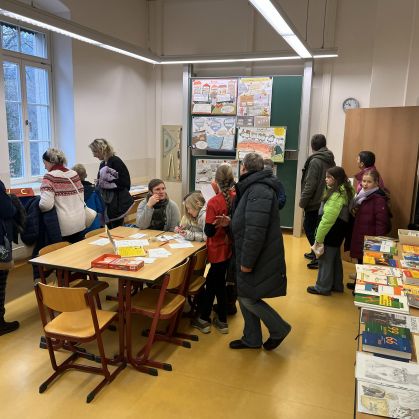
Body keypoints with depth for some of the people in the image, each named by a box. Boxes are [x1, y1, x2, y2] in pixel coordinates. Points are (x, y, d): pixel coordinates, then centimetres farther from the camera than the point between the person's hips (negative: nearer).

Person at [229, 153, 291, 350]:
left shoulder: (259, 191, -22)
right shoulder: (252, 188, 13)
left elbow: (255, 231, -28)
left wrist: (247, 261, -24)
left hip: (260, 258, -10)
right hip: (248, 256, 10)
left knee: (248, 298, -2)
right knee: (244, 297, 14)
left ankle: (279, 329, 18)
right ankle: (251, 339, 29)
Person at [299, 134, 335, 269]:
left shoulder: (315, 161, -16)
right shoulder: (330, 160, 9)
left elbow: (310, 184, -19)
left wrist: (303, 200, -12)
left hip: (314, 202, -8)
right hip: (325, 201, 8)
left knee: (309, 227, 0)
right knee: (315, 228, 19)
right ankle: (316, 252, 30)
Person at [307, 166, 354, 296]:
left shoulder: (336, 195, -24)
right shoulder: (345, 191, 7)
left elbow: (327, 219, -25)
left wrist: (318, 238, -20)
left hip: (331, 232, -10)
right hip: (338, 231, 10)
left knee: (325, 259, 3)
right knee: (335, 258, 19)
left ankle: (323, 287, 16)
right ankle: (337, 285, 32)